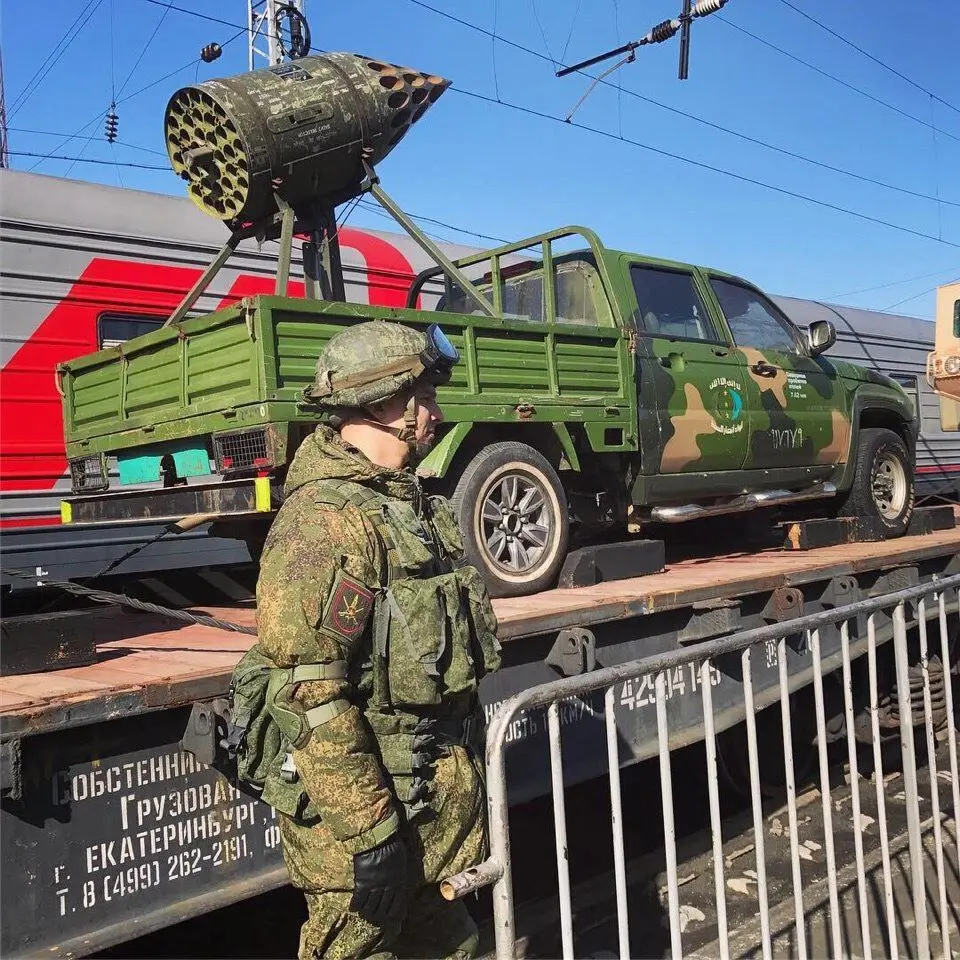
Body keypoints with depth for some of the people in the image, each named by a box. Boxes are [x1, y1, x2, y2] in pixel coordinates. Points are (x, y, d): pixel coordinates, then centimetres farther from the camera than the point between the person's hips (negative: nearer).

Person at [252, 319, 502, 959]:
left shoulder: (413, 503, 11)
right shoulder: (325, 517, -20)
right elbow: (312, 693, -25)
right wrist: (371, 830, -22)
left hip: (446, 798, 9)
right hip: (370, 801, -9)